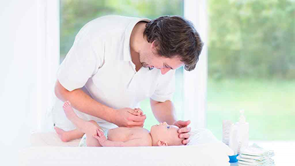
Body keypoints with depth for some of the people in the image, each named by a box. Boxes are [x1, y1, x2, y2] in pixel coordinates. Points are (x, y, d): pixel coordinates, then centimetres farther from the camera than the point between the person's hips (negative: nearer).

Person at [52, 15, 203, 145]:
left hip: (122, 124, 4)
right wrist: (113, 115, -30)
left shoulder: (167, 54, -17)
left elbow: (161, 101, -2)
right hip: (76, 125, -4)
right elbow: (63, 90, -23)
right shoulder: (100, 37, -32)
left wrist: (173, 124, -23)